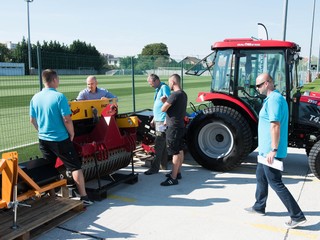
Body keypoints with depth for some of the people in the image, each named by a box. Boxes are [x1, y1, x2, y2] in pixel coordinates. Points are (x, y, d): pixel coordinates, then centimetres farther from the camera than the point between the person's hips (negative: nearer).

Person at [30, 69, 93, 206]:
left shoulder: (35, 98, 1)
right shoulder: (59, 97, -17)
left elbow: (32, 120, 10)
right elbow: (67, 120, -19)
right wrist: (72, 134, -3)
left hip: (43, 139, 6)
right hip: (60, 139, -6)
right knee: (75, 167, 2)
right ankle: (84, 197, 2)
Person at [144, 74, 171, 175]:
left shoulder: (164, 88, -14)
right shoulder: (158, 89, 16)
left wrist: (166, 120, -24)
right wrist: (154, 119, 23)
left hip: (163, 121, -10)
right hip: (157, 120, 10)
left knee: (158, 145, -7)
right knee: (162, 144, 15)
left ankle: (155, 168, -3)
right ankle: (163, 165, 25)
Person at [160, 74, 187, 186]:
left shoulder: (174, 94, -20)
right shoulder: (183, 94, 11)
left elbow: (163, 109, -18)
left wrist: (165, 102, 2)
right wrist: (166, 101, 1)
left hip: (173, 127, -10)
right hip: (180, 126, 10)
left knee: (175, 153, -6)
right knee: (180, 150, 17)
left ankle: (173, 178, -1)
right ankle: (177, 172, 29)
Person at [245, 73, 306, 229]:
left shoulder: (273, 99, -19)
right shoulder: (274, 98, 14)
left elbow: (275, 125, -26)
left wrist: (273, 150, -27)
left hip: (270, 151, -11)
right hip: (266, 150, 11)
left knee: (275, 182, -5)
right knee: (261, 176, 21)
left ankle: (297, 216, 0)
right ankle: (259, 207, 35)